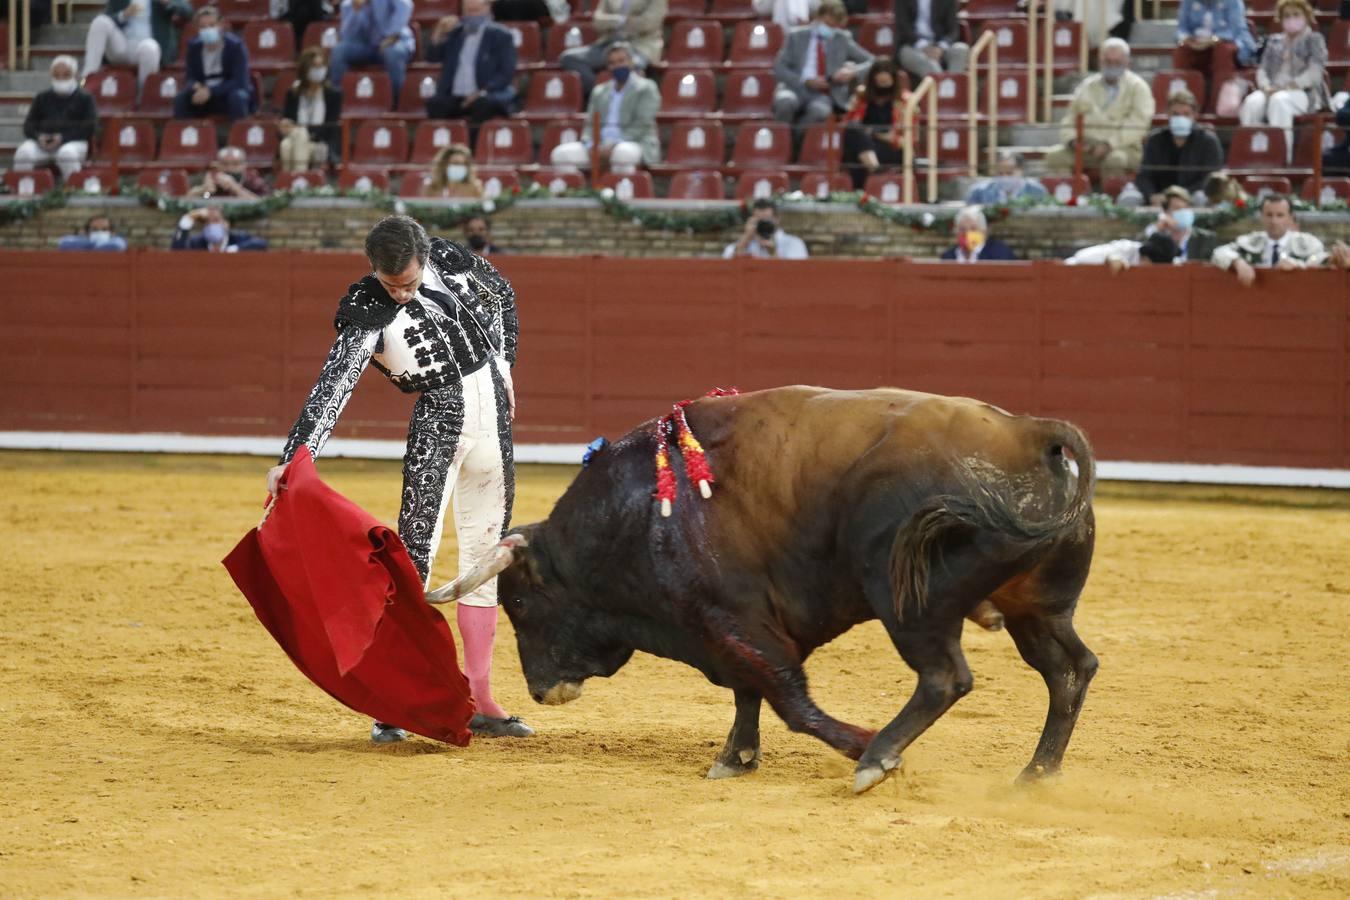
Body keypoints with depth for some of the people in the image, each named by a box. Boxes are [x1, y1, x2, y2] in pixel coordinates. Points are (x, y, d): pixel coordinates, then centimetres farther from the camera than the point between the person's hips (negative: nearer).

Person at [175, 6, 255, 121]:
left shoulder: (235, 45, -18)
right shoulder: (194, 46, -4)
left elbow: (239, 81, -24)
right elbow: (191, 78, -2)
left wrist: (211, 91, -34)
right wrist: (196, 87, -28)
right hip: (206, 94, 4)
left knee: (237, 97, -38)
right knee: (181, 98, -21)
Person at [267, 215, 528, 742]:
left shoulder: (450, 260, -5)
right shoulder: (365, 314, -18)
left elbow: (501, 296, 16)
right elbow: (333, 388, -29)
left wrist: (504, 367, 13)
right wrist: (293, 458, -40)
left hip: (493, 412, 5)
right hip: (438, 425, -5)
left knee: (486, 559, 10)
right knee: (414, 556, -14)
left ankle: (479, 702, 18)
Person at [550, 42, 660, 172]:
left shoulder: (646, 88, 4)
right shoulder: (599, 92, 21)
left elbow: (642, 125, -7)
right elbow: (590, 124, 16)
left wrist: (614, 146, -19)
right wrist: (591, 146, -8)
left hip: (633, 144, -5)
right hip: (600, 146, 5)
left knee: (623, 153, -42)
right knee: (562, 153, -19)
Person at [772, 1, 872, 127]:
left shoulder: (842, 39, 12)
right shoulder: (797, 36, 9)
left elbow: (871, 62, 11)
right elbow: (779, 69, 3)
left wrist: (853, 72, -11)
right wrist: (806, 81, -13)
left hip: (824, 94, 0)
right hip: (797, 88, 0)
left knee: (819, 109, -39)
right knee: (785, 101, -38)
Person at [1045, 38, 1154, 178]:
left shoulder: (1138, 87, 2)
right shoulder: (1087, 86, 16)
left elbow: (1136, 127, -10)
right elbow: (1068, 122, 15)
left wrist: (1109, 144, -22)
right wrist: (1073, 140, -8)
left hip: (1123, 149, -4)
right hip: (1087, 148, 4)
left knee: (1115, 159, -39)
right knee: (1055, 155, -22)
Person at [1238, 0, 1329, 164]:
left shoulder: (1314, 40, 10)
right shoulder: (1274, 41, 25)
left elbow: (1315, 72, -3)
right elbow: (1263, 69, 16)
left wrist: (1289, 86, -18)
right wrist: (1266, 86, -9)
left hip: (1304, 92, -4)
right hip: (1273, 90, 4)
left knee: (1279, 101, -41)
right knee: (1252, 102, -32)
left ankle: (1281, 158, -47)